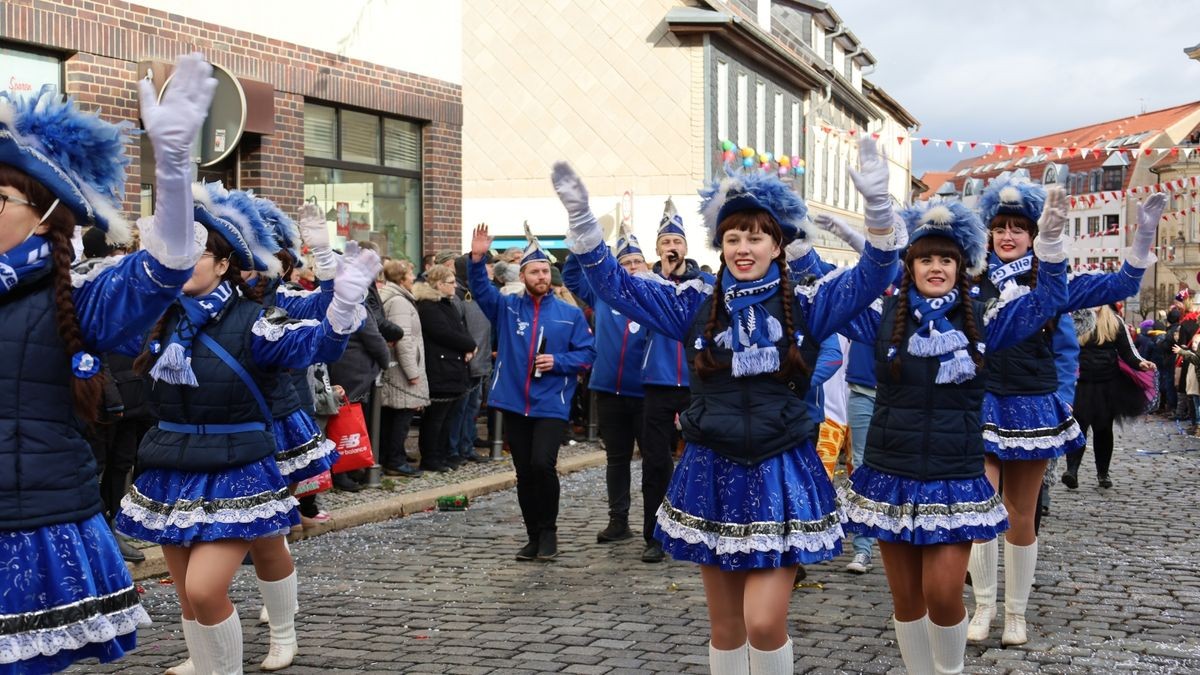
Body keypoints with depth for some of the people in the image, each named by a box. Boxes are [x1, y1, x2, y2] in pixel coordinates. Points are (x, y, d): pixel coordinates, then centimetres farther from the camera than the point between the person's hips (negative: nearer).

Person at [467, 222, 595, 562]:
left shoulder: (570, 314, 3)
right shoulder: (507, 307, 7)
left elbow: (587, 352, 2)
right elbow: (480, 288, -5)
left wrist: (557, 362, -14)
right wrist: (477, 258, -21)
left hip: (551, 405, -3)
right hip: (514, 404, 3)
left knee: (542, 464, -18)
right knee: (524, 473, 8)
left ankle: (548, 531, 2)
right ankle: (534, 536, 21)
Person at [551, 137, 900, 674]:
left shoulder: (805, 307, 1)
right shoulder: (696, 305, 4)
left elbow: (873, 274, -9)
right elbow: (615, 285, 4)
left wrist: (877, 204, -24)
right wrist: (580, 216, -6)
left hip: (782, 475, -2)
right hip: (711, 474, 2)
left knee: (764, 623, -10)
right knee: (725, 626, 10)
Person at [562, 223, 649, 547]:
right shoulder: (603, 293, 5)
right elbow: (572, 275, 13)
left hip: (646, 394, -3)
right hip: (610, 392, 3)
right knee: (616, 459, 12)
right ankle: (618, 521, 21)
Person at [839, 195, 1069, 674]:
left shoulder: (980, 320, 2)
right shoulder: (884, 315, 1)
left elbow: (1048, 299, -1)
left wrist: (1049, 240, -14)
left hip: (955, 479, -1)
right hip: (890, 476, 1)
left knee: (943, 594, -9)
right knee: (906, 600, 7)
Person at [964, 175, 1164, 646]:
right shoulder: (973, 280, 1)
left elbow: (1120, 285, 3)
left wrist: (1144, 236, -7)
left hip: (1033, 408, 1)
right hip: (982, 407, -1)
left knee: (1021, 517, 7)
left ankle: (1016, 612, 21)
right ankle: (984, 605, 7)